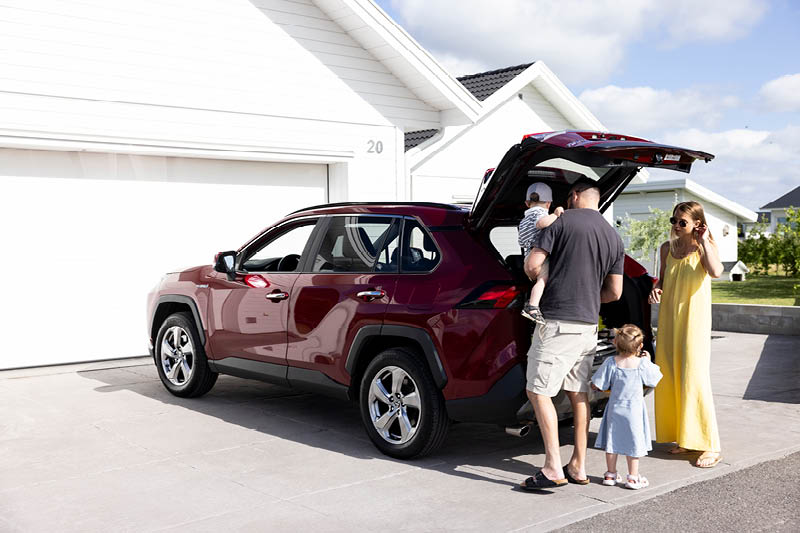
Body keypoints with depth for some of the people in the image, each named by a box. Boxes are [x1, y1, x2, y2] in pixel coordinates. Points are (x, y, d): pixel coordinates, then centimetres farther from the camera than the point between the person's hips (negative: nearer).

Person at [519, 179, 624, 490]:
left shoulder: (564, 221, -6)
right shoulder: (614, 238, 13)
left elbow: (532, 265, -11)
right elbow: (614, 292, 13)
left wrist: (542, 283, 10)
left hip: (558, 322, -7)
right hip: (589, 325, 7)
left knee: (538, 391, -3)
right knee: (578, 393, 15)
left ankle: (553, 469, -7)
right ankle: (578, 467, 19)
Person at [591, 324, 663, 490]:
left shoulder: (611, 363, -14)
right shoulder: (643, 364, -14)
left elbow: (595, 385, -12)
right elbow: (655, 380, 4)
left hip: (615, 409, 1)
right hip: (634, 409, -1)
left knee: (611, 441, 13)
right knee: (633, 443, 10)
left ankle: (611, 475, 23)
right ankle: (633, 477, 17)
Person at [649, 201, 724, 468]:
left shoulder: (704, 247, -4)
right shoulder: (667, 248, 9)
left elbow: (716, 271, -26)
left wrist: (704, 241, -16)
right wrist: (656, 289, -1)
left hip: (694, 319, -5)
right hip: (669, 318, 5)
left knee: (695, 377, -10)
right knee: (669, 378, 6)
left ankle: (711, 445, -4)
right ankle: (683, 437, 19)